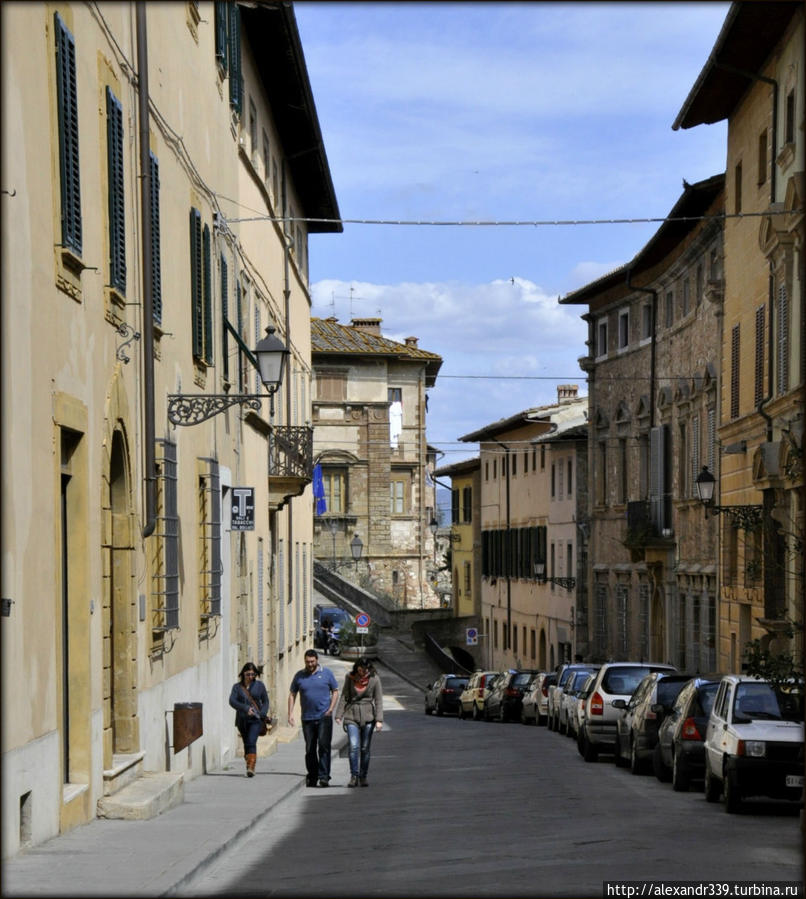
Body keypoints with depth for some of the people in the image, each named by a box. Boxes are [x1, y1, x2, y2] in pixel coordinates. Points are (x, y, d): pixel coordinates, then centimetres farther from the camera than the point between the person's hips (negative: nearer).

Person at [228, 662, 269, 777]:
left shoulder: (259, 685, 7)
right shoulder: (237, 687, 6)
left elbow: (265, 700, 15)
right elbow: (232, 701, -7)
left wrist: (263, 713, -3)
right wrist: (245, 708, -21)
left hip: (256, 719, -2)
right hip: (242, 720, 2)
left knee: (251, 742, -18)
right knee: (246, 744, 8)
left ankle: (251, 768, -25)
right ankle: (250, 767, 21)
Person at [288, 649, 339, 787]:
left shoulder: (326, 673, 5)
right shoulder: (299, 675, 8)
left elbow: (335, 691, 9)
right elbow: (292, 695, 12)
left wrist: (331, 709, -4)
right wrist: (290, 713, 1)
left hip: (324, 717, -2)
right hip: (307, 718, 2)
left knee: (324, 746, -12)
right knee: (310, 750, 6)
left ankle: (324, 776, -13)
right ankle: (312, 777, 17)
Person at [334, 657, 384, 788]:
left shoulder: (374, 679, -2)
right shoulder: (350, 677, 2)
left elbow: (378, 700, -2)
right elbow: (344, 696, 6)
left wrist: (379, 720, -8)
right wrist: (339, 715, 0)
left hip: (368, 717, 0)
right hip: (352, 716, 0)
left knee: (365, 748, 3)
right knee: (354, 746, -13)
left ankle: (363, 777, 13)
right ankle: (354, 776, -11)